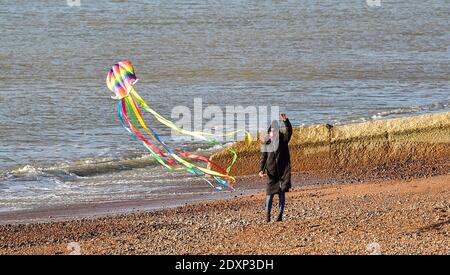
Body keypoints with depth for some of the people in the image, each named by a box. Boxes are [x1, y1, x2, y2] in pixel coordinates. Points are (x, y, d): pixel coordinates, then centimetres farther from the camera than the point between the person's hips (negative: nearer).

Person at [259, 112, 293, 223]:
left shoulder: (283, 140, 4)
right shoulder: (266, 144, 7)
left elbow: (289, 131, -12)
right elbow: (263, 158, 4)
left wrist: (286, 121, -28)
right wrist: (261, 170, -11)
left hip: (283, 171, 0)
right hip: (271, 172, 0)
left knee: (282, 193, 0)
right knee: (270, 193, -3)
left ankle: (280, 216, 4)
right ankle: (267, 215, 9)